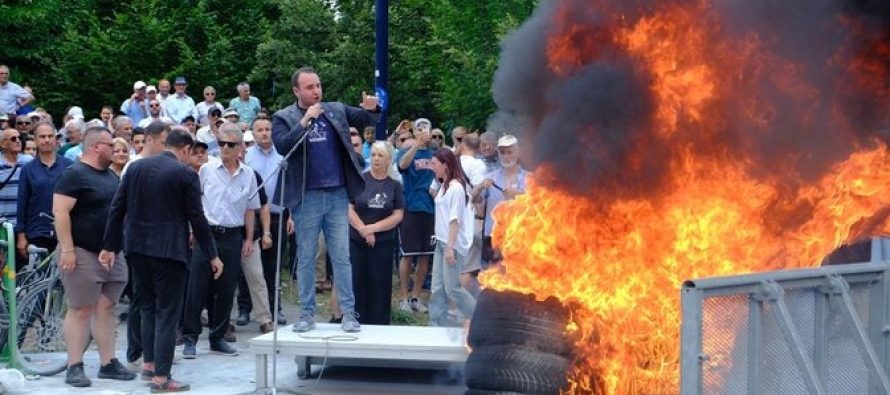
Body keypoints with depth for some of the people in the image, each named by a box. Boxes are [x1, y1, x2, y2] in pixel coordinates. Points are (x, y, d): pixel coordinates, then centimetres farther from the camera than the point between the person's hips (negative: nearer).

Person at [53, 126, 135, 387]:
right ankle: (74, 367, 0)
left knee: (106, 309, 9)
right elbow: (60, 212, -17)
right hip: (83, 253, -8)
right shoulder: (75, 175, -10)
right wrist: (67, 249, -22)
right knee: (80, 309, -5)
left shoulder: (111, 176, 15)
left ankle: (108, 363, 14)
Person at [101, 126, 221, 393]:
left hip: (138, 248, 6)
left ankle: (149, 363, 27)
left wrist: (110, 246, 11)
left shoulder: (136, 168, 5)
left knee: (149, 306, 21)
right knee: (167, 312, 0)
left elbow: (117, 209, 5)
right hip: (169, 250, -5)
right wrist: (212, 255, 0)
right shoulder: (185, 175, -9)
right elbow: (197, 219, -8)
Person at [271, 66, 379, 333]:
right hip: (306, 197, -2)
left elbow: (365, 121, 9)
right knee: (306, 258, 6)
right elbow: (282, 146, -14)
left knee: (341, 257, 4)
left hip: (338, 194, 2)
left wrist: (371, 109, -13)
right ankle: (307, 314, 13)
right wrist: (305, 120, -19)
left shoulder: (336, 110, 9)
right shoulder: (284, 118, 0)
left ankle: (348, 313, 7)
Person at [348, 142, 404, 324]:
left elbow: (398, 215, -1)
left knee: (380, 288, 2)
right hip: (356, 242, 0)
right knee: (356, 284, 0)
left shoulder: (395, 185, 5)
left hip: (383, 244, 0)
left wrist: (373, 228, -10)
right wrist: (364, 230, -10)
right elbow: (349, 208, -1)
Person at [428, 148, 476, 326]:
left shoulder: (456, 187, -14)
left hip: (453, 244, -9)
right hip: (441, 242, 9)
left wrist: (450, 247, -20)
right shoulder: (444, 186, 14)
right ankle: (437, 325, 11)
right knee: (437, 288, 7)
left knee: (452, 287, -5)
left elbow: (454, 219, -18)